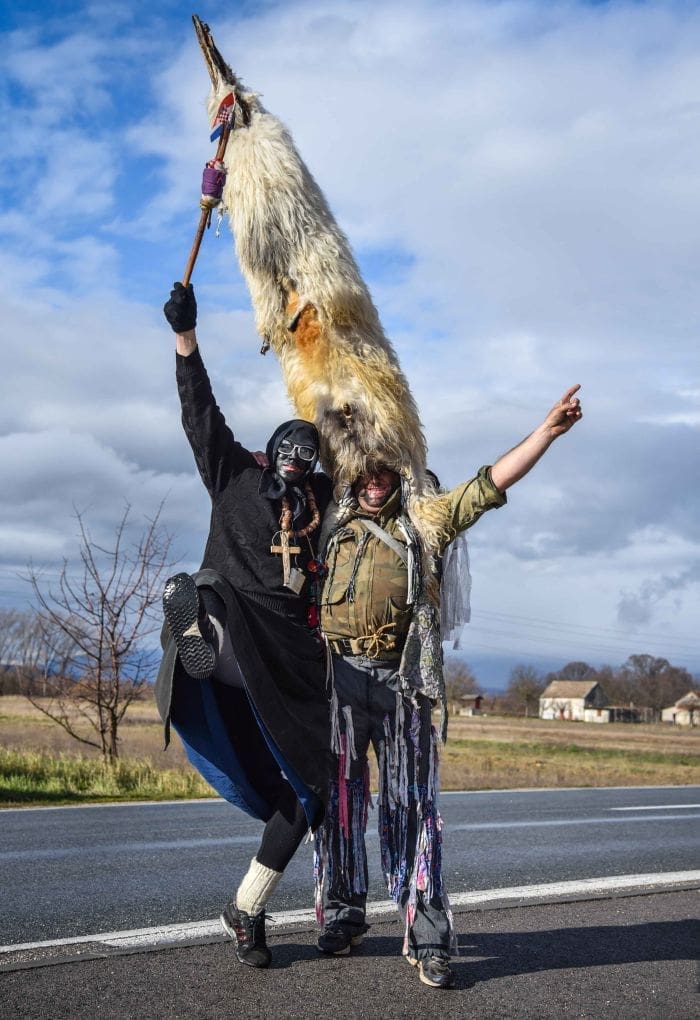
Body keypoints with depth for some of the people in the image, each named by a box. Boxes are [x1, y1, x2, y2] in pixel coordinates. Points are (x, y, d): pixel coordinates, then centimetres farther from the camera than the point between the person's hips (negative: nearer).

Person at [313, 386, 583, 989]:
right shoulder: (333, 523, 18)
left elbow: (490, 484, 11)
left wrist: (547, 431, 5)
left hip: (402, 679, -1)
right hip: (339, 674, 1)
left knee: (412, 805, -3)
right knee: (339, 798, 4)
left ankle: (428, 937, -2)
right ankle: (342, 917, 18)